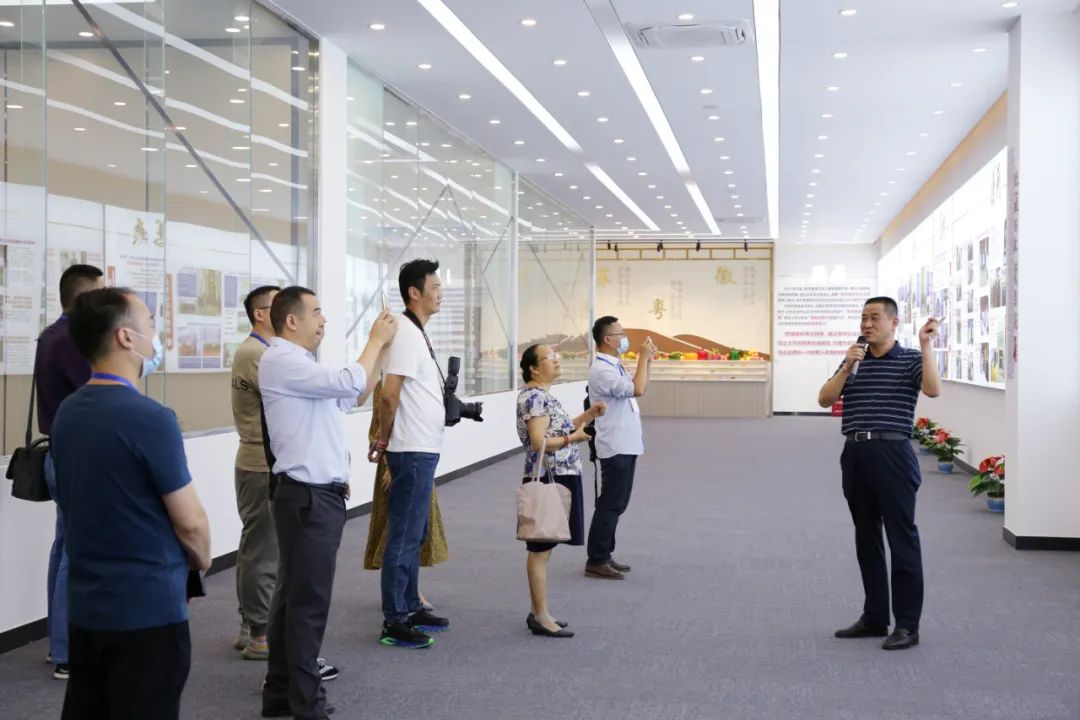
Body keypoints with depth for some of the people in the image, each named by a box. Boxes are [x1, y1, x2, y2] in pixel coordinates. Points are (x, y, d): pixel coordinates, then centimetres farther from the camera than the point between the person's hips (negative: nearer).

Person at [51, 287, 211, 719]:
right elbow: (190, 523, -14)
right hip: (147, 610, -7)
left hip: (86, 606, 8)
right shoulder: (149, 418, -19)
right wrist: (202, 561, 8)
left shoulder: (66, 414, 5)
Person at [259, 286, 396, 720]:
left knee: (294, 596, 14)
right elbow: (349, 383, -21)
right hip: (307, 497, -10)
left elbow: (353, 397, 23)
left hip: (317, 494, 10)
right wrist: (375, 340, -6)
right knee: (308, 601, -5)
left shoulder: (299, 363, 17)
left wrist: (380, 347, 18)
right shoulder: (281, 360, -13)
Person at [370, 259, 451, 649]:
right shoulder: (407, 334, -16)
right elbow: (389, 395, -20)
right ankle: (394, 622, 2)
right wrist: (384, 440, -7)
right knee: (403, 537, -4)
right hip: (413, 451, -10)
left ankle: (411, 608, 27)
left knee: (414, 535, 16)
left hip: (423, 450, 10)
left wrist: (385, 440, 12)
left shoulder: (417, 333, 14)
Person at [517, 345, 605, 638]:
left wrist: (588, 415, 13)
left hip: (559, 479, 10)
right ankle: (541, 617, 0)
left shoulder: (544, 395, 16)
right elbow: (539, 442, -22)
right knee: (541, 549, -4)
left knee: (544, 548, 13)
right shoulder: (535, 396, -14)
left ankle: (539, 613, 20)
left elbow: (559, 431, 21)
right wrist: (573, 438, -25)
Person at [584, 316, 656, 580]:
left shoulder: (615, 366, 14)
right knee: (610, 505, -6)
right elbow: (637, 389, -27)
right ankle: (596, 561, 0)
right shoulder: (601, 370, -18)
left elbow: (638, 389, 23)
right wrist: (643, 357, -16)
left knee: (617, 504, 14)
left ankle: (604, 555, 21)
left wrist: (647, 361, 13)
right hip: (615, 448, -10)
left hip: (626, 446, 10)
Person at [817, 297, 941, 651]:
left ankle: (907, 624, 1)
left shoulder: (910, 359, 0)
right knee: (866, 539, 12)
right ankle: (874, 617, 21)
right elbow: (825, 399, 4)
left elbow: (933, 389, -19)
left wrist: (926, 345, -21)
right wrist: (847, 367, -8)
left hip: (892, 455, -6)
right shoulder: (853, 361, 14)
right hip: (855, 454, 6)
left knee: (902, 539, -4)